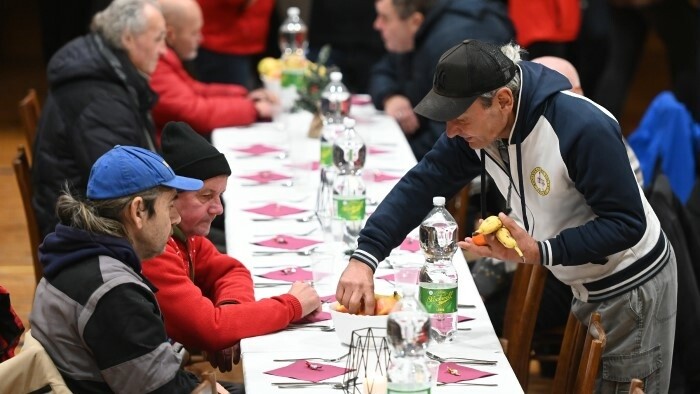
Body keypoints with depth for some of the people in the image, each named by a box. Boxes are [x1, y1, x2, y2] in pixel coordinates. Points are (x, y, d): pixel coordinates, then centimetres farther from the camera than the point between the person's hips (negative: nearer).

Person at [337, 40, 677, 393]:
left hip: (633, 287, -7)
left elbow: (627, 224, -28)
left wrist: (540, 253, -35)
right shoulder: (479, 128, -11)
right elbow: (422, 185, -11)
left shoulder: (583, 128, -33)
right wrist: (364, 257, -22)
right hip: (585, 287, 7)